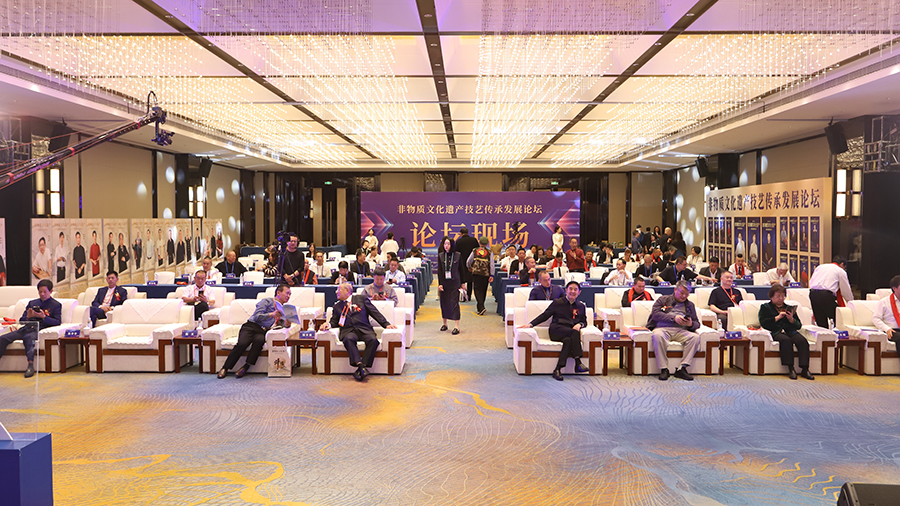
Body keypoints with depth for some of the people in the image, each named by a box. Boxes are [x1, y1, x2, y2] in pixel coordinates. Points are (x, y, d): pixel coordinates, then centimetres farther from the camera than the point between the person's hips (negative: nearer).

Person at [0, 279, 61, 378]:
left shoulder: (56, 305, 11)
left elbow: (58, 322, -2)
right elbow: (21, 320, 20)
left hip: (40, 330, -6)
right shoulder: (32, 303, 25)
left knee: (28, 337, -38)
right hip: (27, 328, 6)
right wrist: (28, 316, -4)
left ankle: (31, 365, -42)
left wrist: (43, 317, -17)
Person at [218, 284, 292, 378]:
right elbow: (257, 316, -5)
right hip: (251, 326, -3)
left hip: (263, 332, 3)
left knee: (259, 340, -35)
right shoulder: (267, 301, 8)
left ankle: (245, 367, -30)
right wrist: (272, 314, -18)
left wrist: (286, 324, -8)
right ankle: (225, 368, -18)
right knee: (242, 344, -31)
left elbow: (283, 323, 15)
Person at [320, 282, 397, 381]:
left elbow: (375, 312, 10)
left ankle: (364, 366, -36)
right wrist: (328, 324, -6)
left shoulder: (361, 299, 15)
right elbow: (334, 321, 19)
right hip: (348, 331, 1)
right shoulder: (337, 306, 24)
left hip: (364, 329, -1)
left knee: (373, 340, -33)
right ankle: (360, 365, -43)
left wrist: (386, 324, 1)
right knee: (348, 339, -36)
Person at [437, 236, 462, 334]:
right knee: (444, 302, 8)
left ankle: (456, 326, -8)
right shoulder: (440, 255, 3)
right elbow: (439, 270, 2)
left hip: (454, 282, -2)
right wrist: (440, 284, -4)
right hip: (444, 282, 2)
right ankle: (444, 323, 24)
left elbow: (461, 269, 4)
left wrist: (462, 283, 4)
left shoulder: (458, 255, -1)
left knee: (454, 302, -7)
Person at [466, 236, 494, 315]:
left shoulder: (474, 251, 6)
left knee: (477, 289, -1)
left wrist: (469, 267, 31)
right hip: (486, 274, 1)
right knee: (483, 290, 13)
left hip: (476, 273, 0)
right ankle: (479, 307, 22)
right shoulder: (490, 252, 4)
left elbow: (468, 261, 10)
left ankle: (481, 307, -18)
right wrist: (492, 275, -2)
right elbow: (492, 264, -3)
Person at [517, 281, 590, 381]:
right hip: (557, 330, -2)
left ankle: (558, 369, -41)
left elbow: (584, 321, 26)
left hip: (571, 333, 3)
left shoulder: (581, 306, 25)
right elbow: (544, 315, 13)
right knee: (574, 333, -36)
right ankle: (578, 363, -40)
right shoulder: (557, 303, 16)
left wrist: (579, 325, 0)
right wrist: (531, 324, 0)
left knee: (568, 340, -37)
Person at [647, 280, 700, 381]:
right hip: (662, 328, -3)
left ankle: (682, 368, -29)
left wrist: (691, 324, -4)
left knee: (695, 337, -28)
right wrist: (673, 318, -11)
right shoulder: (663, 300, 18)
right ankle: (664, 369, -32)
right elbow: (655, 314, 0)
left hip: (681, 331, 3)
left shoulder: (690, 305, 28)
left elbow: (697, 323, 22)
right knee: (658, 335, -38)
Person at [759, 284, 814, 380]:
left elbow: (799, 326, 22)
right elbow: (763, 323, 0)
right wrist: (777, 317, -7)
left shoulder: (789, 308, 28)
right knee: (786, 340, -38)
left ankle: (804, 369, -32)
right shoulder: (765, 307, 17)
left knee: (803, 341, -29)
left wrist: (791, 319, 0)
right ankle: (790, 368, -37)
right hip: (775, 332, -4)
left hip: (790, 331, 4)